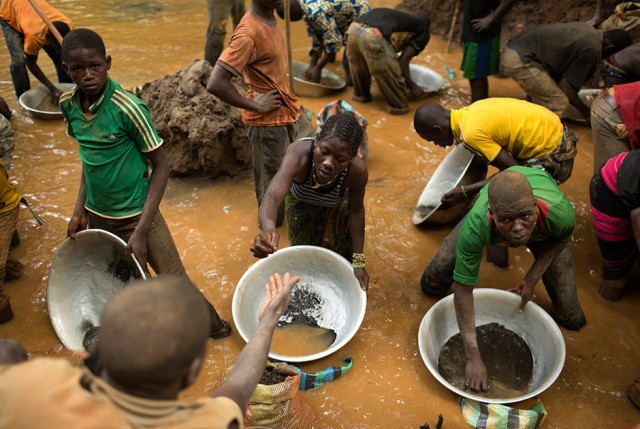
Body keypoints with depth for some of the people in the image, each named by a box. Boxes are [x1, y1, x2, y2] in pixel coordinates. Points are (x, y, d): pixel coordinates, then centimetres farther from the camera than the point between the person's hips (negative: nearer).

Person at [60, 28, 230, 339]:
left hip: (135, 215, -5)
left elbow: (160, 165, -16)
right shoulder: (68, 104, -4)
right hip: (97, 216, 5)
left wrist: (141, 232, -19)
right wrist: (79, 208, 5)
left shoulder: (128, 109, -22)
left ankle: (211, 322, 30)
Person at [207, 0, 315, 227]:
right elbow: (215, 84, -31)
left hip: (292, 109, 9)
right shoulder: (249, 32, -25)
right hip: (267, 122, -9)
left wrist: (290, 97, 8)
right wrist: (255, 105, -20)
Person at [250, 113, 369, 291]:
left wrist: (359, 262, -22)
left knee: (339, 249, 12)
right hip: (301, 201, 0)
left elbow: (355, 211, -22)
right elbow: (272, 196, -62)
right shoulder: (299, 153, -47)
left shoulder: (357, 171, -41)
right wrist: (268, 229, -85)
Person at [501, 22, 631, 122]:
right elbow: (566, 86, -12)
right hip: (520, 59, -10)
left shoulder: (587, 29, 16)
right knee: (558, 104, -5)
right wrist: (587, 113, 1)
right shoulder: (592, 49, -12)